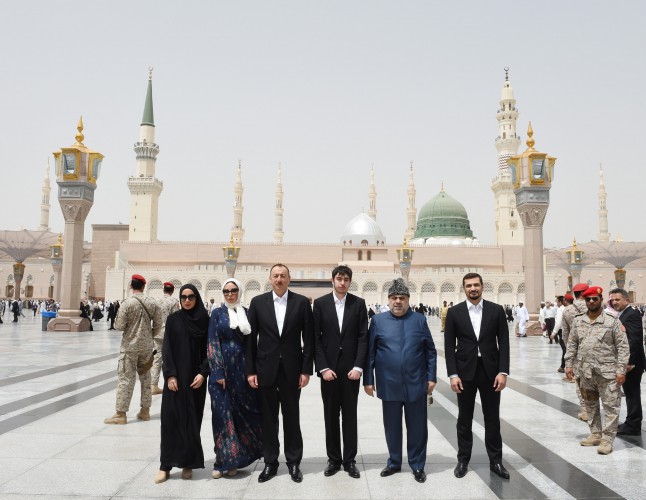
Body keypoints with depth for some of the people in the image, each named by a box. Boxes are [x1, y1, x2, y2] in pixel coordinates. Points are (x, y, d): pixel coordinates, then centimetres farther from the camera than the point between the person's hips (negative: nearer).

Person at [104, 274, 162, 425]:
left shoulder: (127, 303, -13)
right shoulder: (152, 302, -1)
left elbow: (119, 325, -13)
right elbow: (158, 324, 1)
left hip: (130, 346, -4)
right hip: (147, 346, 4)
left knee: (125, 378, 1)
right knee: (145, 377, 14)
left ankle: (121, 414, 3)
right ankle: (145, 411, 21)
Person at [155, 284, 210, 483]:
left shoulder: (205, 320, 1)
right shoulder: (173, 319, 1)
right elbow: (166, 348, -2)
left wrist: (203, 373, -10)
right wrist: (170, 375, -10)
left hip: (196, 377, 0)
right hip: (175, 376, 0)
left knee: (192, 419, 4)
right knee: (171, 418, -2)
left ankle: (188, 463, 14)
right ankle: (166, 465, 5)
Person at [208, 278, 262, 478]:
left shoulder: (247, 313, 7)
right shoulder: (217, 313, 2)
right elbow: (213, 343, -3)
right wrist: (218, 372, -11)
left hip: (242, 368, 2)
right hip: (222, 367, -2)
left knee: (243, 411, 4)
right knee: (222, 413, 0)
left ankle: (233, 458, 17)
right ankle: (224, 460, 10)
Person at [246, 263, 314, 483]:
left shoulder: (301, 302, -1)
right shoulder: (258, 302, 1)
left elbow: (309, 338, -1)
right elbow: (251, 338, 1)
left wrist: (306, 369, -6)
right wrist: (250, 370, -3)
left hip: (291, 369, -1)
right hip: (265, 368, 1)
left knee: (292, 417, 9)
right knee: (268, 418, 9)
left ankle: (294, 462, 22)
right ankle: (270, 462, 22)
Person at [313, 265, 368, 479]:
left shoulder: (359, 303, 1)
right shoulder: (320, 303, 0)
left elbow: (363, 337, -1)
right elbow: (315, 338, -2)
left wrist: (358, 367, -10)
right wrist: (323, 367, -9)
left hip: (351, 368, 0)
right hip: (328, 367, 0)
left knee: (350, 415, 7)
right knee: (331, 415, 8)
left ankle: (350, 460, 18)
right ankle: (334, 459, 19)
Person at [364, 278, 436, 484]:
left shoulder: (419, 320, 3)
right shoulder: (378, 321, 1)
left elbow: (430, 351, 6)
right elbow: (370, 352, 2)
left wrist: (431, 377, 1)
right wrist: (368, 380, 0)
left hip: (416, 384, 0)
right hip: (389, 385, 0)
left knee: (417, 427, 9)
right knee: (392, 427, 12)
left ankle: (417, 465, 24)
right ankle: (394, 462, 30)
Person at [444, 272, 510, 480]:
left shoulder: (496, 310, 0)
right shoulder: (454, 312, -1)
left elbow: (504, 343, -1)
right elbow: (449, 345, -2)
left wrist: (503, 372, -8)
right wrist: (453, 374, -9)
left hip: (490, 371, 0)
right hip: (465, 371, 0)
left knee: (492, 418, 9)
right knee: (464, 419, 10)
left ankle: (495, 461, 22)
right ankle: (463, 459, 23)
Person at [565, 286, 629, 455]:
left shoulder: (612, 321, -6)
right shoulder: (578, 321, 6)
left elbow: (623, 346, -7)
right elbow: (571, 344, 11)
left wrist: (621, 370, -12)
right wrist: (568, 364, 6)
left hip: (607, 372, -4)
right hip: (585, 372, 4)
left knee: (610, 406, -1)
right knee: (590, 405, 14)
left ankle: (607, 439, 7)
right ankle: (595, 434, 27)